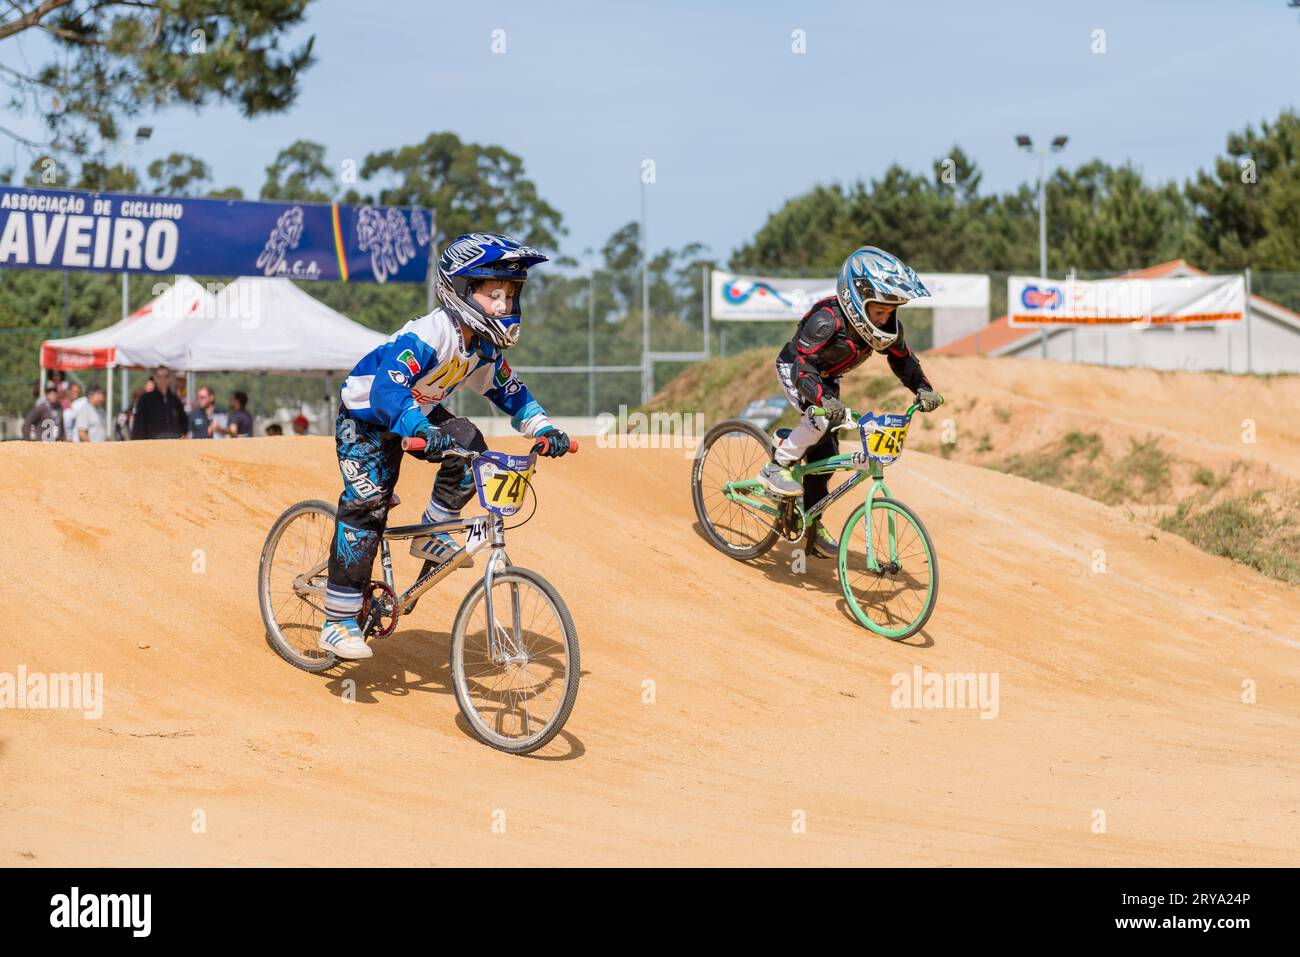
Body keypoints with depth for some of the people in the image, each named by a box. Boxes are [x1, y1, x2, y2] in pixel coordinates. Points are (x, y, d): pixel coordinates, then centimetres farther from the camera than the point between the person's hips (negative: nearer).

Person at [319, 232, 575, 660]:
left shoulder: (484, 344, -9)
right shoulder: (425, 336, -33)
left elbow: (508, 390, 4)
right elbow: (388, 391, -46)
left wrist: (544, 429, -12)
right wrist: (423, 432, -62)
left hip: (417, 412, 7)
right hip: (365, 418, -7)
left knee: (470, 449, -19)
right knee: (366, 509, -16)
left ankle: (431, 536, 0)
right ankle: (337, 623, -11)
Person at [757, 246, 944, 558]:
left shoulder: (886, 325, -19)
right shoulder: (826, 320, -39)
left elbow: (902, 359, -5)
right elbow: (804, 367, -43)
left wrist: (923, 389, -22)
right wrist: (824, 399, -61)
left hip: (827, 378, 6)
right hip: (793, 368, -6)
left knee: (826, 451, 4)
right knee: (820, 417, -34)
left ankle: (813, 527, 17)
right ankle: (776, 467, -15)